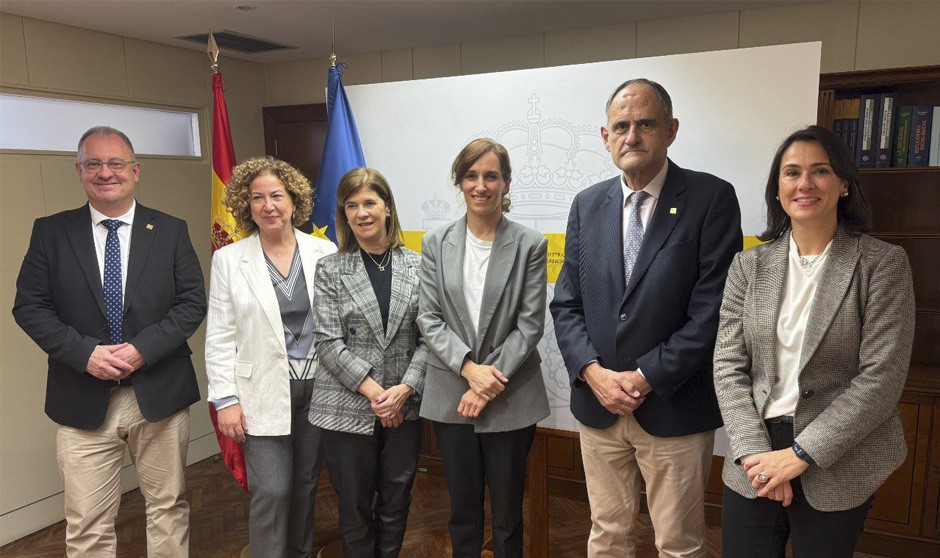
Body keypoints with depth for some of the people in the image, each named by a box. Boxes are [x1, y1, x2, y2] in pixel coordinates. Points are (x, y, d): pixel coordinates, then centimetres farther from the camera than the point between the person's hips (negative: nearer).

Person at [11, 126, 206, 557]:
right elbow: (29, 306, 0)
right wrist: (85, 353, -13)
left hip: (161, 395, 0)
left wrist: (143, 349, -15)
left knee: (169, 508, 14)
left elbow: (193, 302, -2)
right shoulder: (50, 232, 4)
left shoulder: (171, 231, 2)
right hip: (83, 403, 0)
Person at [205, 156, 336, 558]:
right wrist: (225, 400, -5)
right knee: (271, 491, -2)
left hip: (317, 387, 2)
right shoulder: (228, 259, -1)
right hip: (263, 393, -2)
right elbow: (220, 337, -1)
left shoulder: (324, 252, 0)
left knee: (306, 484, 15)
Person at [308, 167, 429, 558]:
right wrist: (372, 390, -13)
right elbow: (329, 343, -6)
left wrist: (405, 388, -11)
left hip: (404, 407, 1)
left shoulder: (416, 266, 3)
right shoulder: (331, 270, 0)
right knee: (355, 507, 11)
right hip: (348, 408, -1)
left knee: (396, 504, 14)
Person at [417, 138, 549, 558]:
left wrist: (489, 382, -13)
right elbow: (429, 319, -2)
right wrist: (468, 368, -15)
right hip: (450, 396, 2)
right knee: (462, 506, 17)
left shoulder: (530, 245, -5)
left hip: (510, 398, -2)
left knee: (508, 509, 12)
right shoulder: (436, 244, 2)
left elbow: (530, 324, -7)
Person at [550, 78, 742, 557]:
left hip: (674, 409, -3)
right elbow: (566, 304, 5)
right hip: (598, 406, 4)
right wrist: (593, 372, -10)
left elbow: (712, 309, -13)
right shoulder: (587, 205, 6)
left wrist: (647, 378, -15)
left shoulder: (711, 198, -7)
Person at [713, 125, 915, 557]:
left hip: (838, 468, -2)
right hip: (754, 459, 2)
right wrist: (753, 451, -11)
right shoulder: (749, 265, 2)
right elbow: (728, 364, -1)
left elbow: (881, 378, -12)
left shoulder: (883, 263, -6)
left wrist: (800, 454, -15)